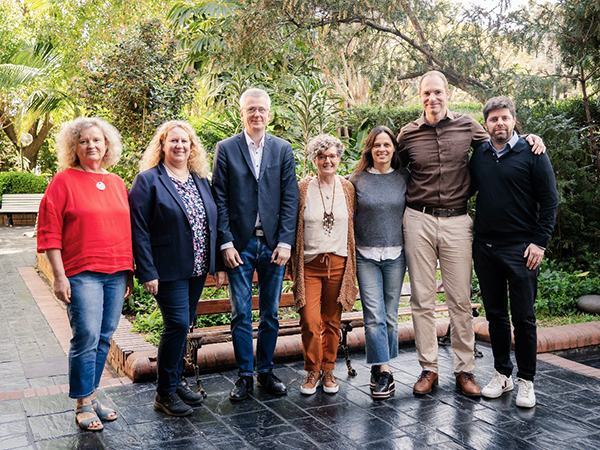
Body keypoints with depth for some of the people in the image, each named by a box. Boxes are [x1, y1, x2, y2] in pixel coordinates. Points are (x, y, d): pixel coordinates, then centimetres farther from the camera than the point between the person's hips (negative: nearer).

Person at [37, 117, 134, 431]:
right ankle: (83, 405, 8)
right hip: (82, 273, -5)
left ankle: (91, 397, 22)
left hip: (116, 273, 5)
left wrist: (129, 271, 14)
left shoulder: (117, 183, 13)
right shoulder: (64, 182, -1)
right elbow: (49, 232, -4)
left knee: (104, 338, 9)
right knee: (86, 337, -7)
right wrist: (59, 276, -10)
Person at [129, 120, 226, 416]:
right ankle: (165, 392, 7)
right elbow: (138, 229, -10)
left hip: (197, 270, 6)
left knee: (183, 326, 13)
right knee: (177, 324, -8)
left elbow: (212, 224, 15)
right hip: (168, 270, -6)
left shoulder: (201, 181, 12)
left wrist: (218, 264, 11)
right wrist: (147, 272, -16)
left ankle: (176, 381, 28)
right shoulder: (148, 180, -6)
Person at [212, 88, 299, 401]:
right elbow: (219, 199, 0)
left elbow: (290, 199, 2)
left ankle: (266, 371, 24)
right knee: (241, 313, 4)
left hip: (273, 245, 2)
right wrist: (226, 243, -8)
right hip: (240, 244, -1)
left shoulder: (283, 149, 7)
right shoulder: (226, 149, 3)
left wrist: (285, 242, -6)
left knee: (270, 313, 10)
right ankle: (245, 375, 16)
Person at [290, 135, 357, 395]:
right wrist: (294, 264, 2)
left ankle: (328, 370, 25)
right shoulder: (303, 189, 1)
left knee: (332, 321, 9)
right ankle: (313, 370, 14)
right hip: (310, 263, -1)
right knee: (310, 322, -6)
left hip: (338, 263, 2)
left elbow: (353, 225, 12)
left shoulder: (347, 188, 7)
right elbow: (293, 227, 5)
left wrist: (353, 263, 9)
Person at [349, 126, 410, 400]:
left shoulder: (404, 178, 5)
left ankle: (380, 368, 21)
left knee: (390, 315, 7)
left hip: (396, 255, 2)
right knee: (374, 316, -6)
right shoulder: (357, 180, 2)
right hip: (366, 256, -1)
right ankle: (383, 370, 1)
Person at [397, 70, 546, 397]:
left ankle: (464, 370, 16)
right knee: (422, 300, 4)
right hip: (419, 220, 0)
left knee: (461, 300, 3)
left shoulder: (467, 126, 5)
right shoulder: (408, 134, 5)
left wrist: (527, 138, 4)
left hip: (457, 222, 0)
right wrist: (405, 204, 9)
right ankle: (428, 368, 16)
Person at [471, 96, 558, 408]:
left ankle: (526, 381, 14)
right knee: (495, 315, 12)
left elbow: (549, 201, -3)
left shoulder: (532, 154, -3)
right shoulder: (478, 155, 8)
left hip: (521, 249, -4)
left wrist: (540, 242, -9)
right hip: (484, 248, 4)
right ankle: (502, 374, 25)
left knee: (523, 318, 1)